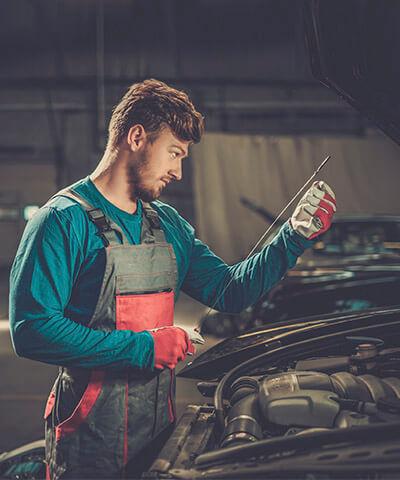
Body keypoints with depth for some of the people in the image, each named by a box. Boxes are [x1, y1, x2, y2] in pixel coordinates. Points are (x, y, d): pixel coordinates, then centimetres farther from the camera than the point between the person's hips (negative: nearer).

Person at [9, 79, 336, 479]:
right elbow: (31, 330, -21)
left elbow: (228, 291, 12)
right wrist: (142, 347, -21)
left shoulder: (169, 224, 12)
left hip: (159, 423, 7)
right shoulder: (63, 220, -13)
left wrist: (295, 237, 2)